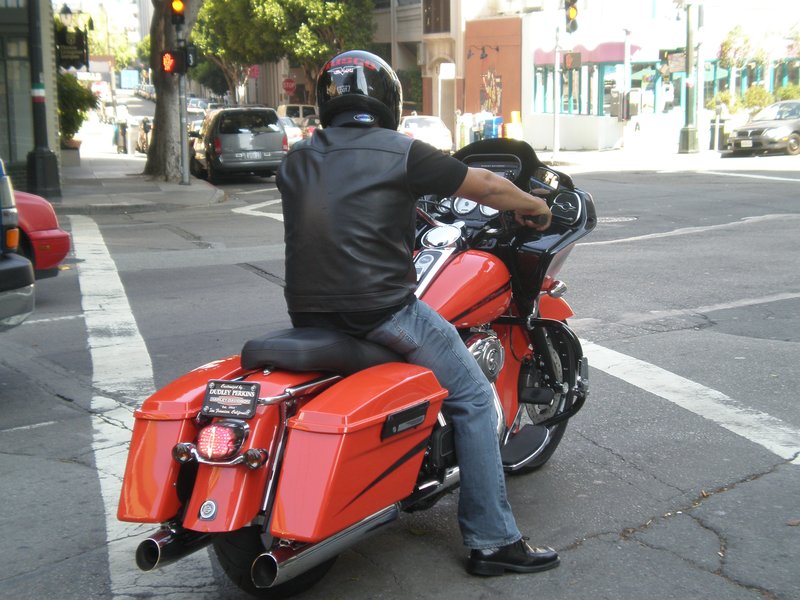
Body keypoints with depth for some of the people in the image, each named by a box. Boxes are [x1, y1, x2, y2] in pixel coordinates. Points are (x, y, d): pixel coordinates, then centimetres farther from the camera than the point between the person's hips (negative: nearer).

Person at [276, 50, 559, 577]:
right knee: (472, 396, 7)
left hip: (307, 312, 7)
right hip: (380, 311, -7)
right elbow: (488, 187, 0)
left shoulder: (296, 161, 12)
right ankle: (492, 540, 8)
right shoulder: (402, 152, -5)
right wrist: (535, 206, 21)